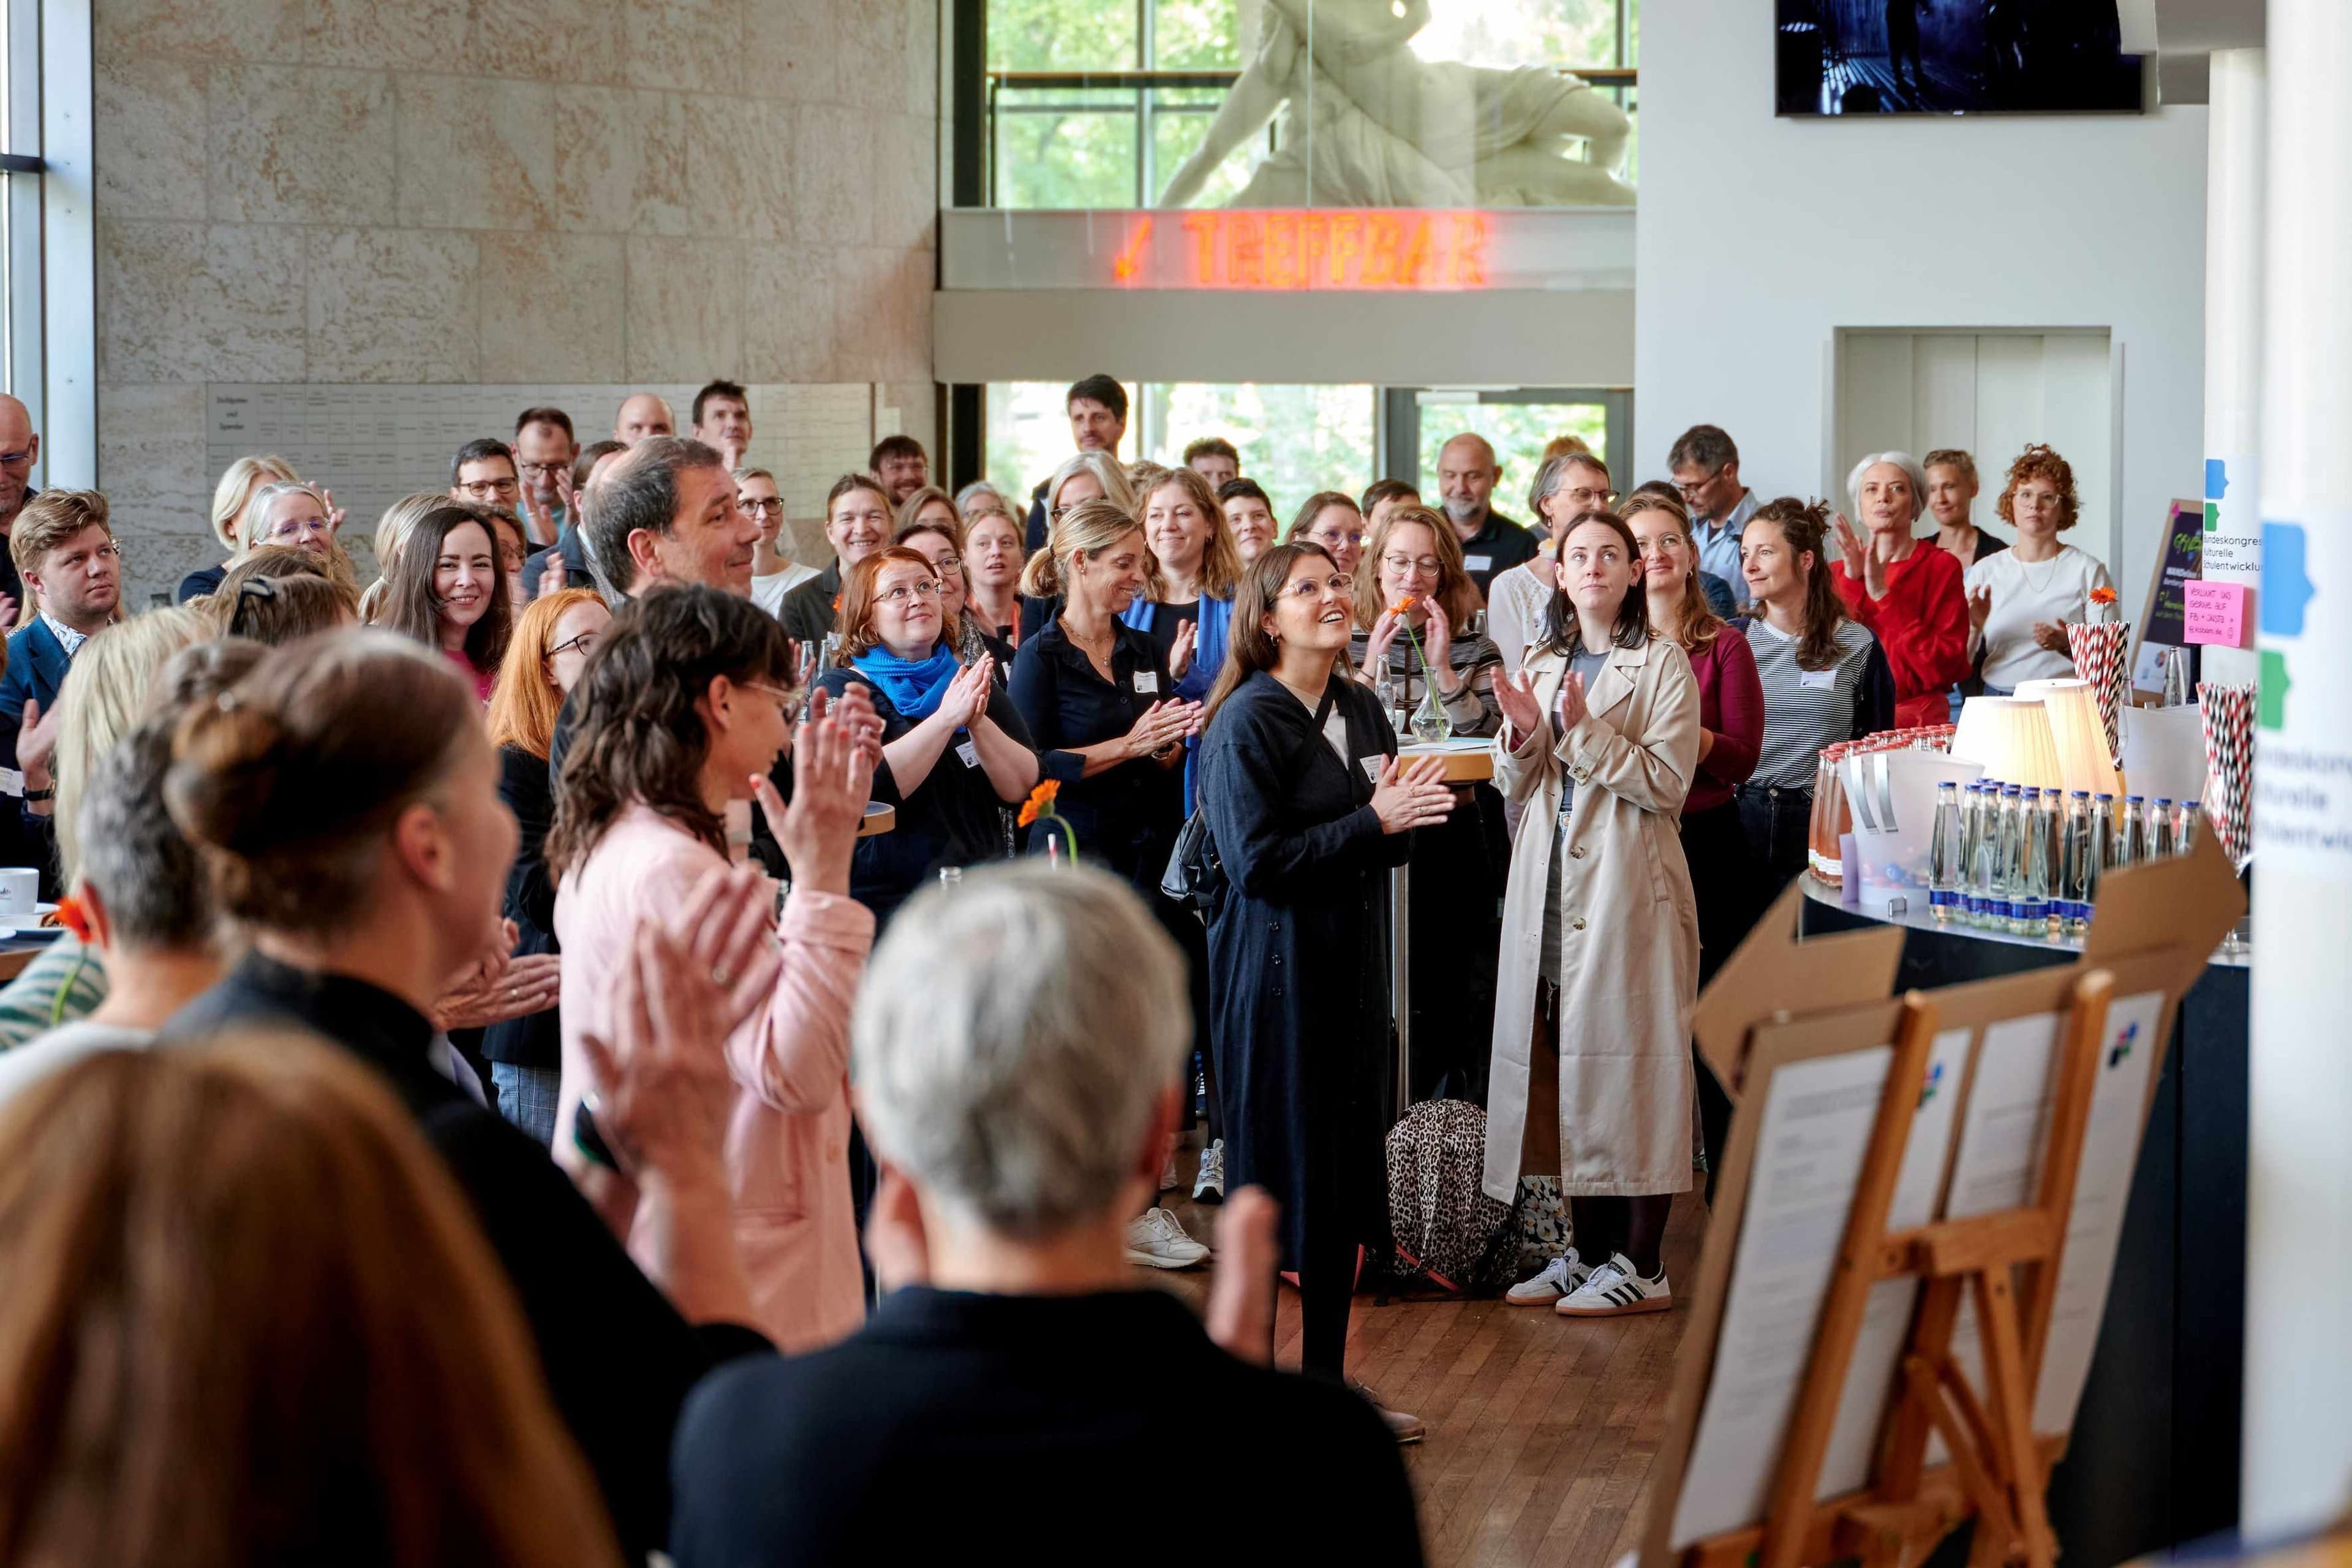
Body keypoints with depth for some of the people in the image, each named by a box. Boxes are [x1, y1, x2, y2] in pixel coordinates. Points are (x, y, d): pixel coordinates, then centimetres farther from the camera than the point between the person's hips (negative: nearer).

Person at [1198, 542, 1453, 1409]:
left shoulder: (1362, 709, 11)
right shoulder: (1247, 722, -12)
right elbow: (1258, 861, -19)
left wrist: (1409, 814, -3)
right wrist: (1372, 822, -19)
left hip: (1351, 963, 8)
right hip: (1274, 968, -8)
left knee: (1347, 1172, 11)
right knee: (1278, 1169, -3)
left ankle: (1327, 1383, 21)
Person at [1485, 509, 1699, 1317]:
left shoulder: (1663, 664, -2)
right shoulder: (1540, 664, 16)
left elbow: (1668, 782, -11)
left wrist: (1586, 732, -19)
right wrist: (1524, 739, -3)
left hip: (1628, 883, -6)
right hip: (1550, 882, 6)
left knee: (1632, 1063, -6)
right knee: (1570, 1067, 6)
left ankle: (1642, 1264, -1)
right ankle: (1589, 1250, 15)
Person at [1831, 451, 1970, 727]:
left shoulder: (1941, 567, 5)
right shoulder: (1838, 572, 14)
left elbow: (1945, 665, -7)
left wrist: (1884, 594, -12)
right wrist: (1851, 581, -8)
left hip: (1916, 716, -3)